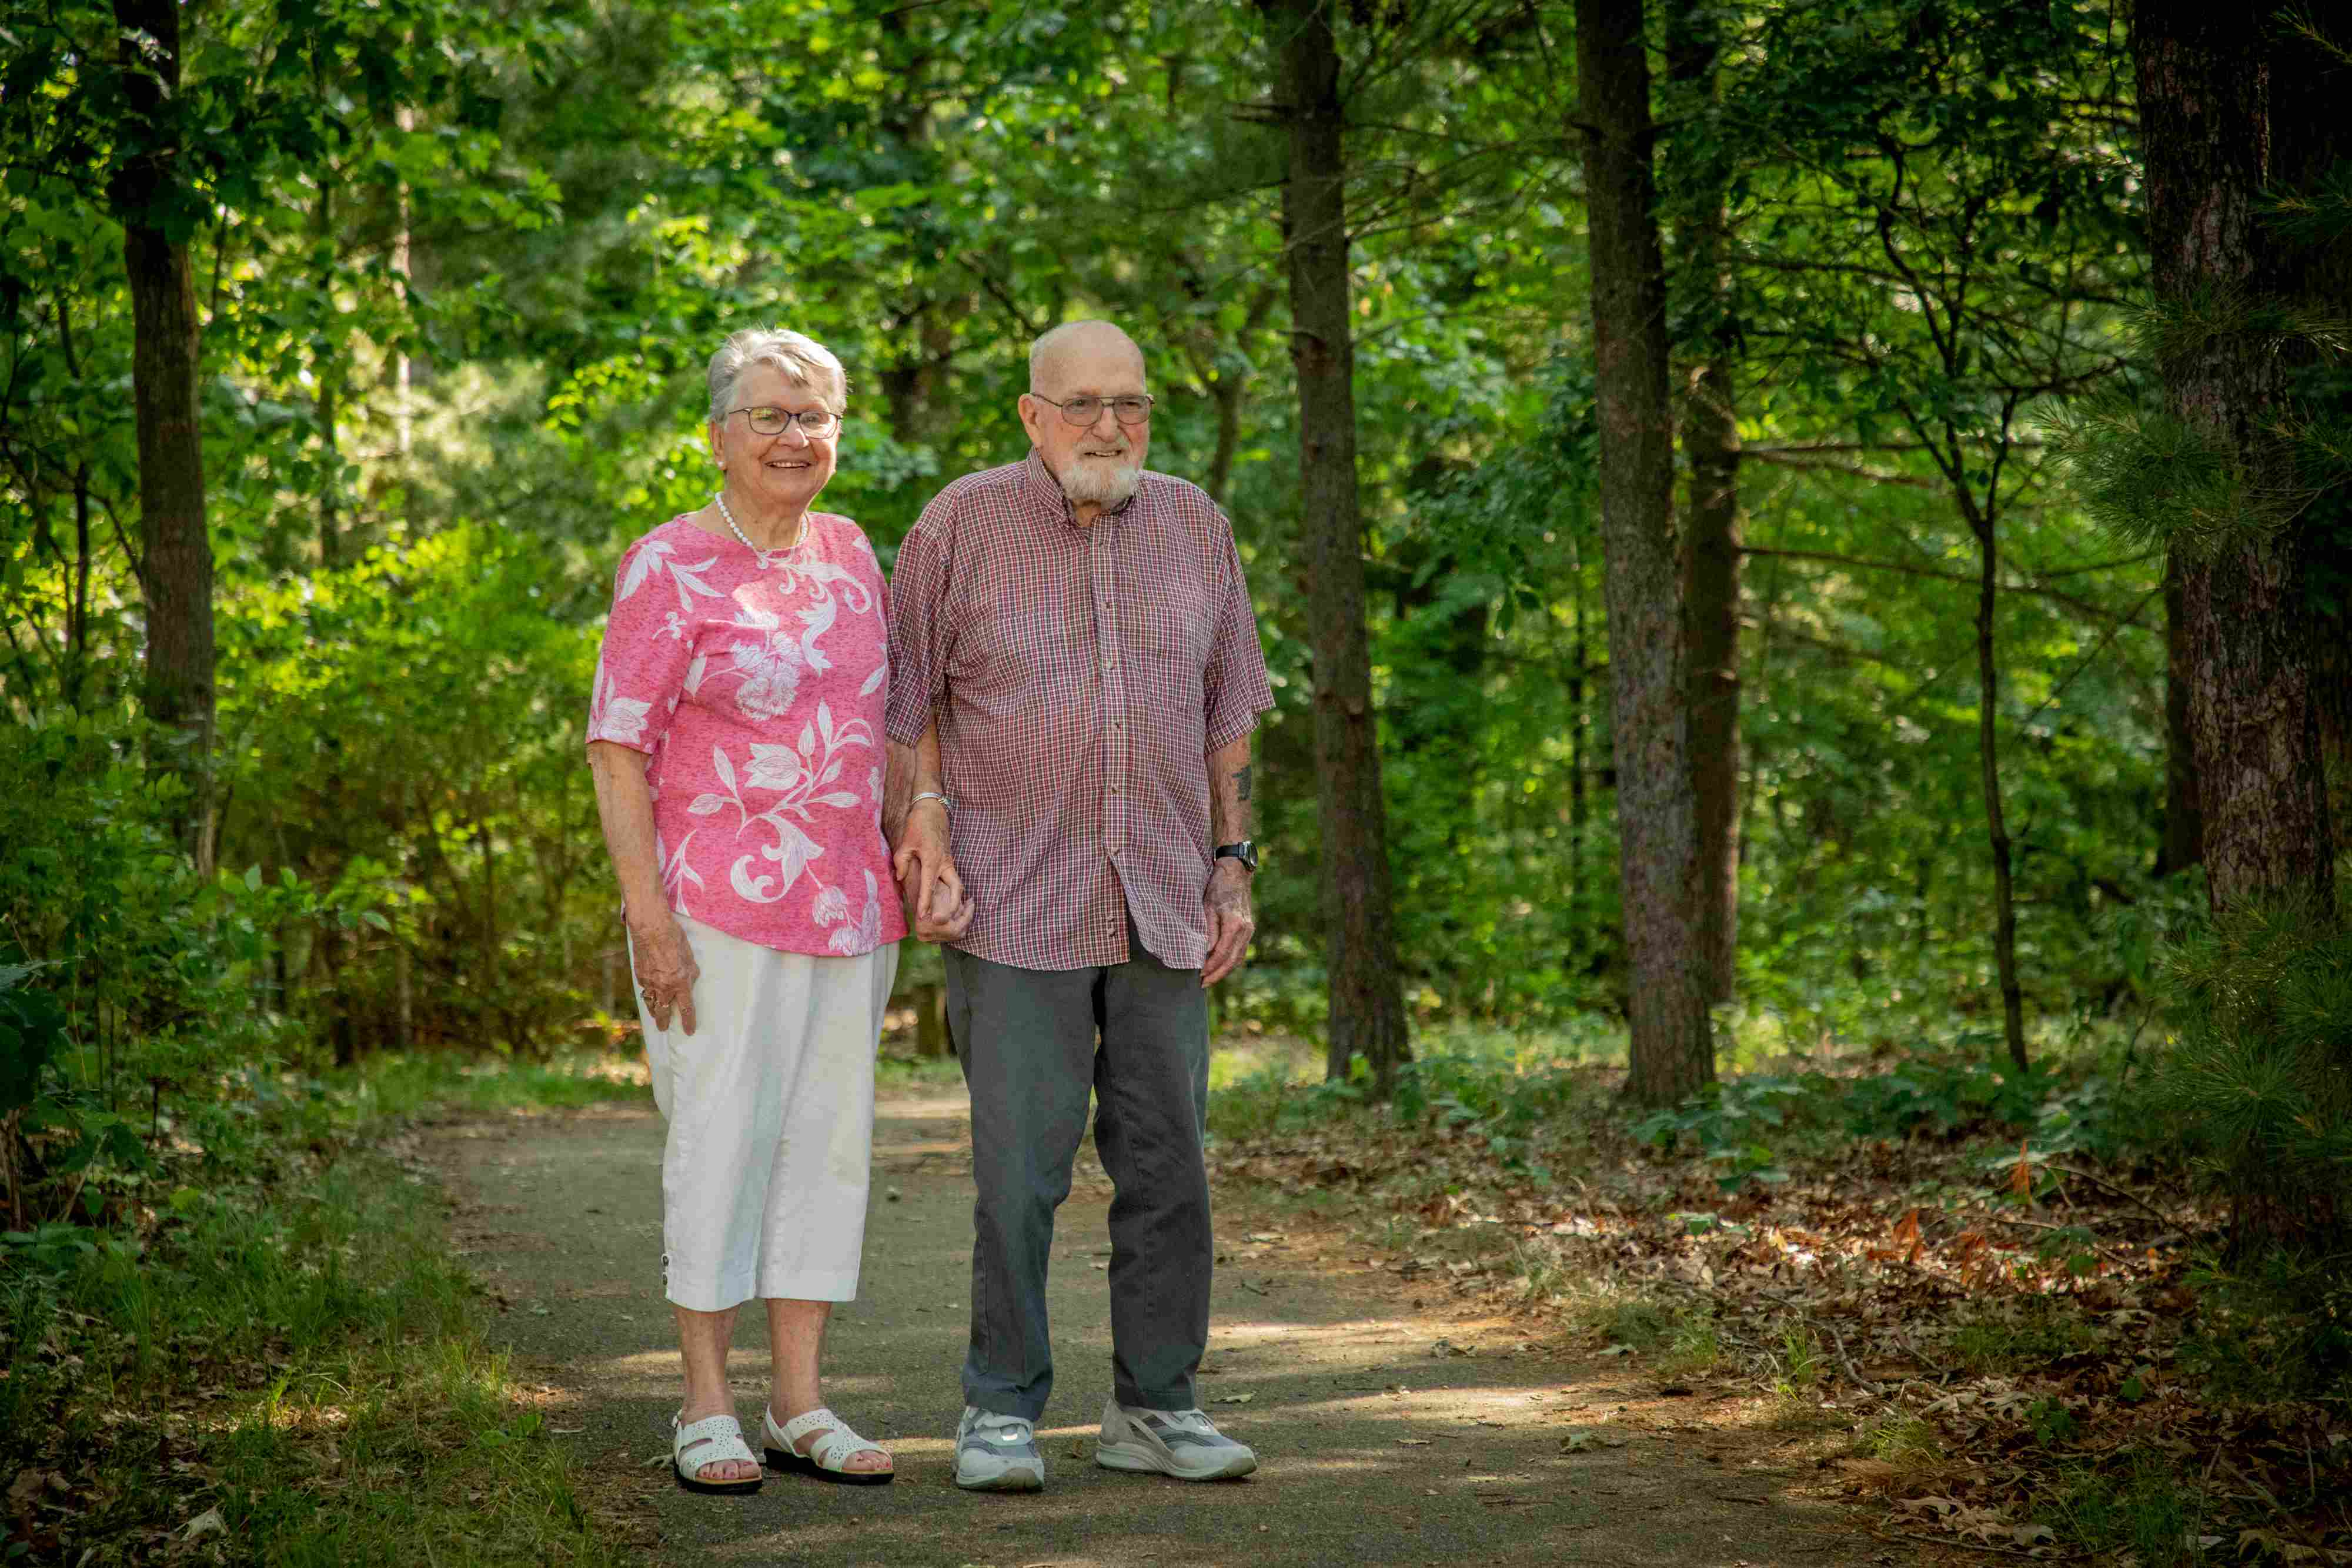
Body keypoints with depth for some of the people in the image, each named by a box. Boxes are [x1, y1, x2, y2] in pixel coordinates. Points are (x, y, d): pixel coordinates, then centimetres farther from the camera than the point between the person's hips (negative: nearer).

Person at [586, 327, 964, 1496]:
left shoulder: (847, 553, 12)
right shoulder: (668, 568, -5)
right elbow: (617, 749, -8)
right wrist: (648, 914, -15)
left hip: (848, 904, 6)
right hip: (719, 905, -6)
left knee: (828, 1137, 7)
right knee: (721, 1138, -3)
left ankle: (800, 1403, 14)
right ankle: (706, 1409, 7)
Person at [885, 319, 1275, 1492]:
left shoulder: (1193, 527, 9)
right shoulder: (963, 524, -1)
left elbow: (1228, 710, 14)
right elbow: (909, 697, 5)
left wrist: (1233, 865, 8)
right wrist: (925, 820, -7)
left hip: (1164, 906, 4)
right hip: (1016, 905, -3)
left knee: (1166, 1162, 5)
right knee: (1020, 1164, -4)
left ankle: (1155, 1405, 16)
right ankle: (1001, 1409, 7)